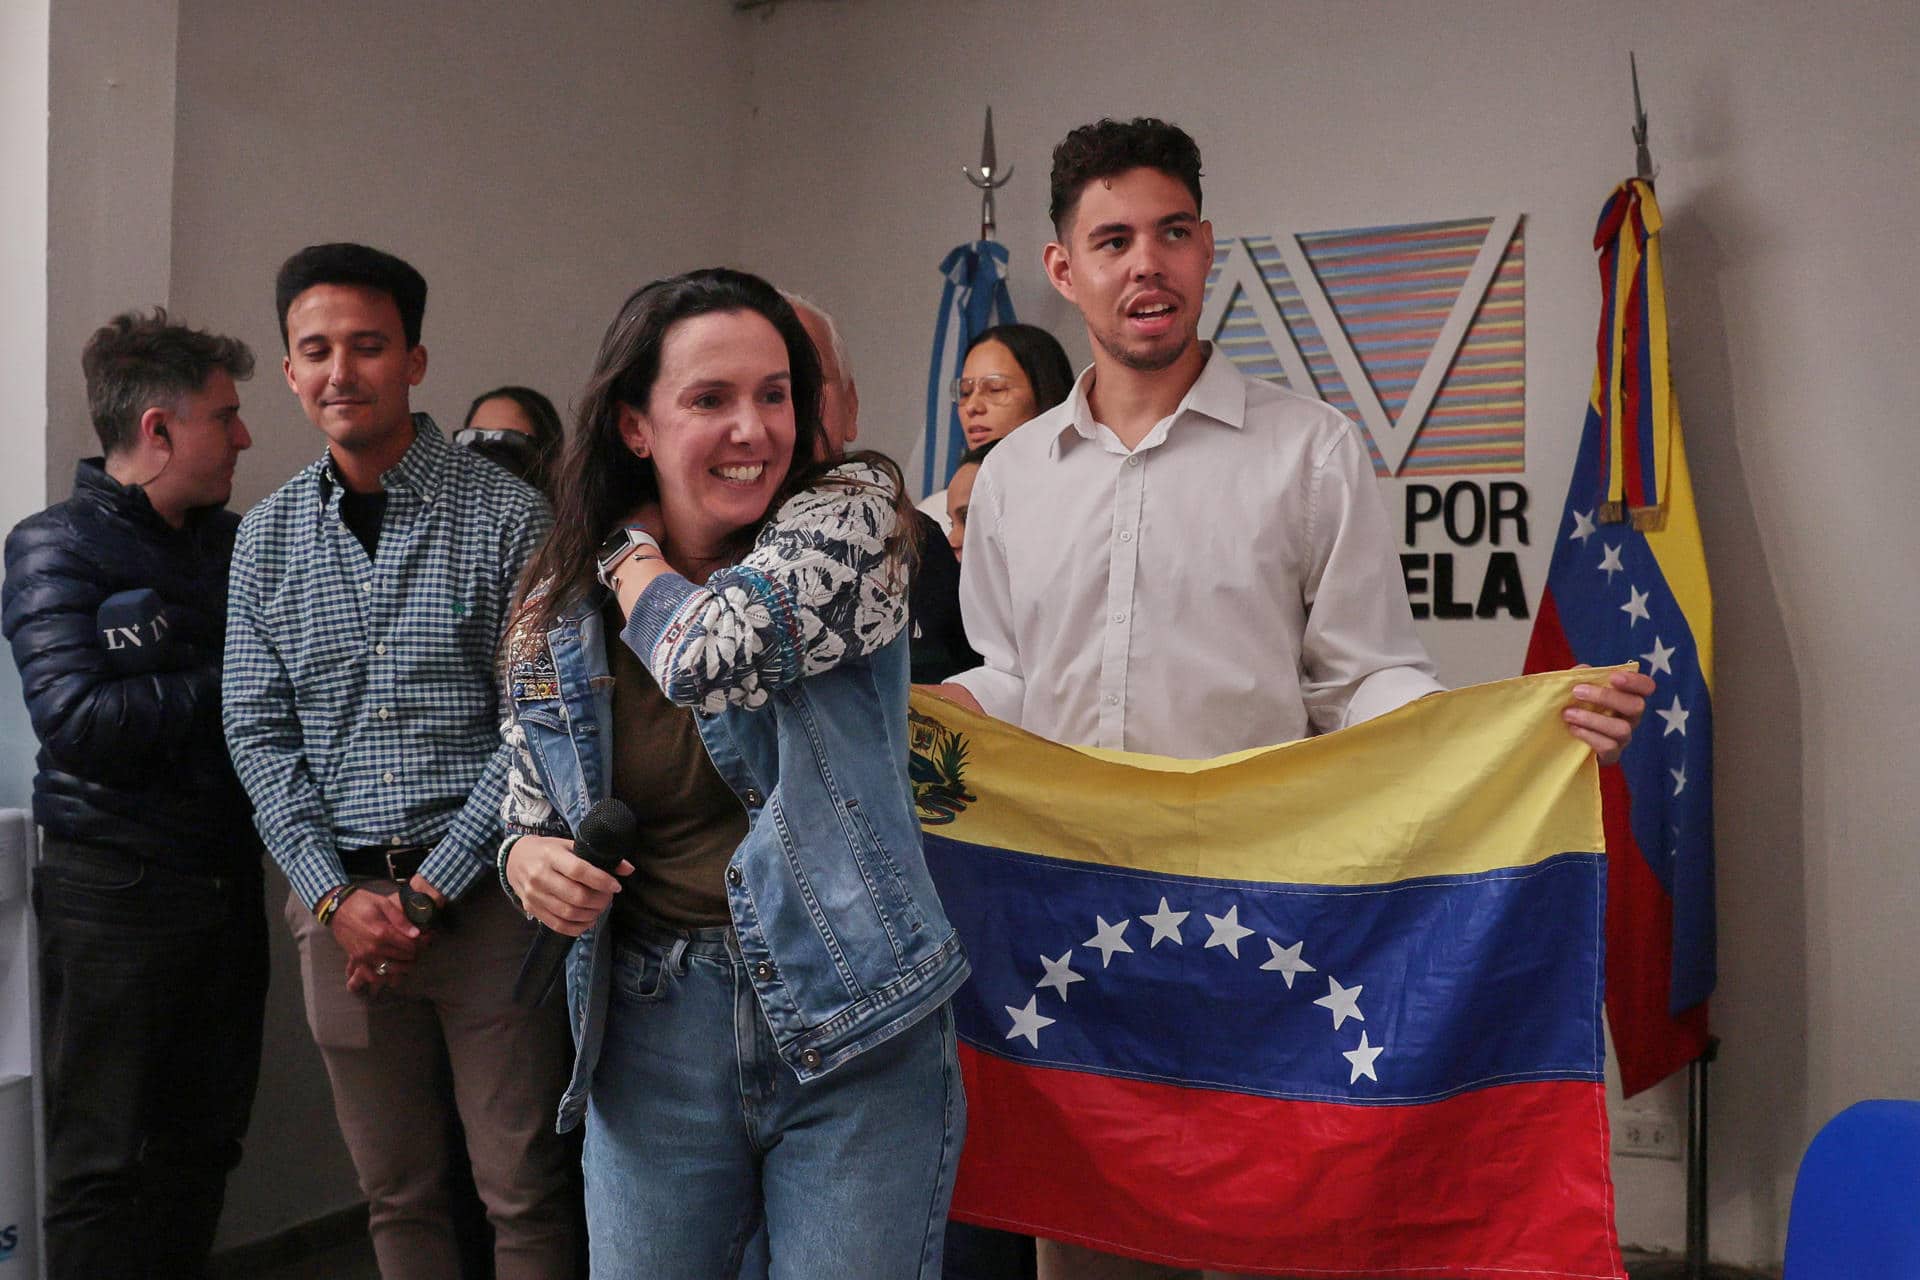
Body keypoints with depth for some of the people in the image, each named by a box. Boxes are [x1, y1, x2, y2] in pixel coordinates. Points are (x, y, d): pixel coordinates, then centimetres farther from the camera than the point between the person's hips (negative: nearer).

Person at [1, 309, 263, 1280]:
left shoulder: (231, 543, 11)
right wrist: (238, 682, -13)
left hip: (227, 874, 6)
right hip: (118, 893, -6)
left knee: (204, 1145, 13)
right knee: (107, 1160, 2)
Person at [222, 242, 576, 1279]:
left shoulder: (506, 515, -5)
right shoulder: (267, 536, 8)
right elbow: (260, 734, 7)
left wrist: (432, 887, -11)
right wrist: (335, 896, -5)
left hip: (481, 893, -3)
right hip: (338, 896, 4)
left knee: (522, 1190, 4)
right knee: (394, 1192, 14)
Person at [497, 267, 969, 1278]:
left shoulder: (850, 511, -7)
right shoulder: (557, 610, 3)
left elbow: (715, 650, -26)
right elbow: (529, 818, 13)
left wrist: (629, 551, -6)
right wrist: (533, 862, -10)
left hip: (851, 1027, -3)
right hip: (652, 1036, 3)